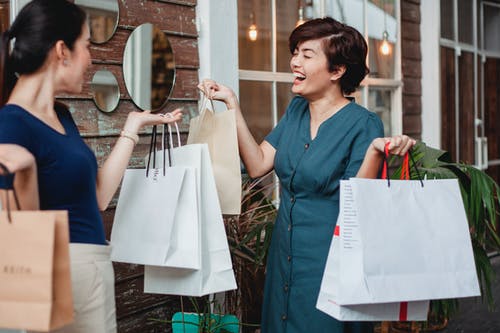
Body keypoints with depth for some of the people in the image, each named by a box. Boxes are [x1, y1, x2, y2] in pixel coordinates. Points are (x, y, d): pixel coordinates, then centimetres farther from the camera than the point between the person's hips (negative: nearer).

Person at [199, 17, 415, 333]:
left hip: (328, 263, -7)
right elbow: (258, 165, -2)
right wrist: (232, 103, -3)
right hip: (285, 256, 7)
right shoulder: (296, 110, 6)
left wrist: (375, 151, -33)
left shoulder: (364, 124, -14)